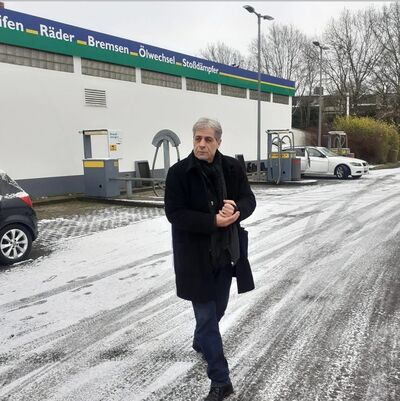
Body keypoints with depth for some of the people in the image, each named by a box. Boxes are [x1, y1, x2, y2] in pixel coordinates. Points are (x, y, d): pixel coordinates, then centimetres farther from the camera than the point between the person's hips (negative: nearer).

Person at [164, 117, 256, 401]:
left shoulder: (232, 167, -1)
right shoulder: (179, 172, -12)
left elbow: (249, 200, 1)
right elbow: (175, 213, -15)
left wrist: (235, 209, -23)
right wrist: (213, 221, -25)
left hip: (227, 250, 4)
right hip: (195, 254, -4)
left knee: (218, 308, 22)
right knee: (206, 315, 1)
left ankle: (201, 342, 53)